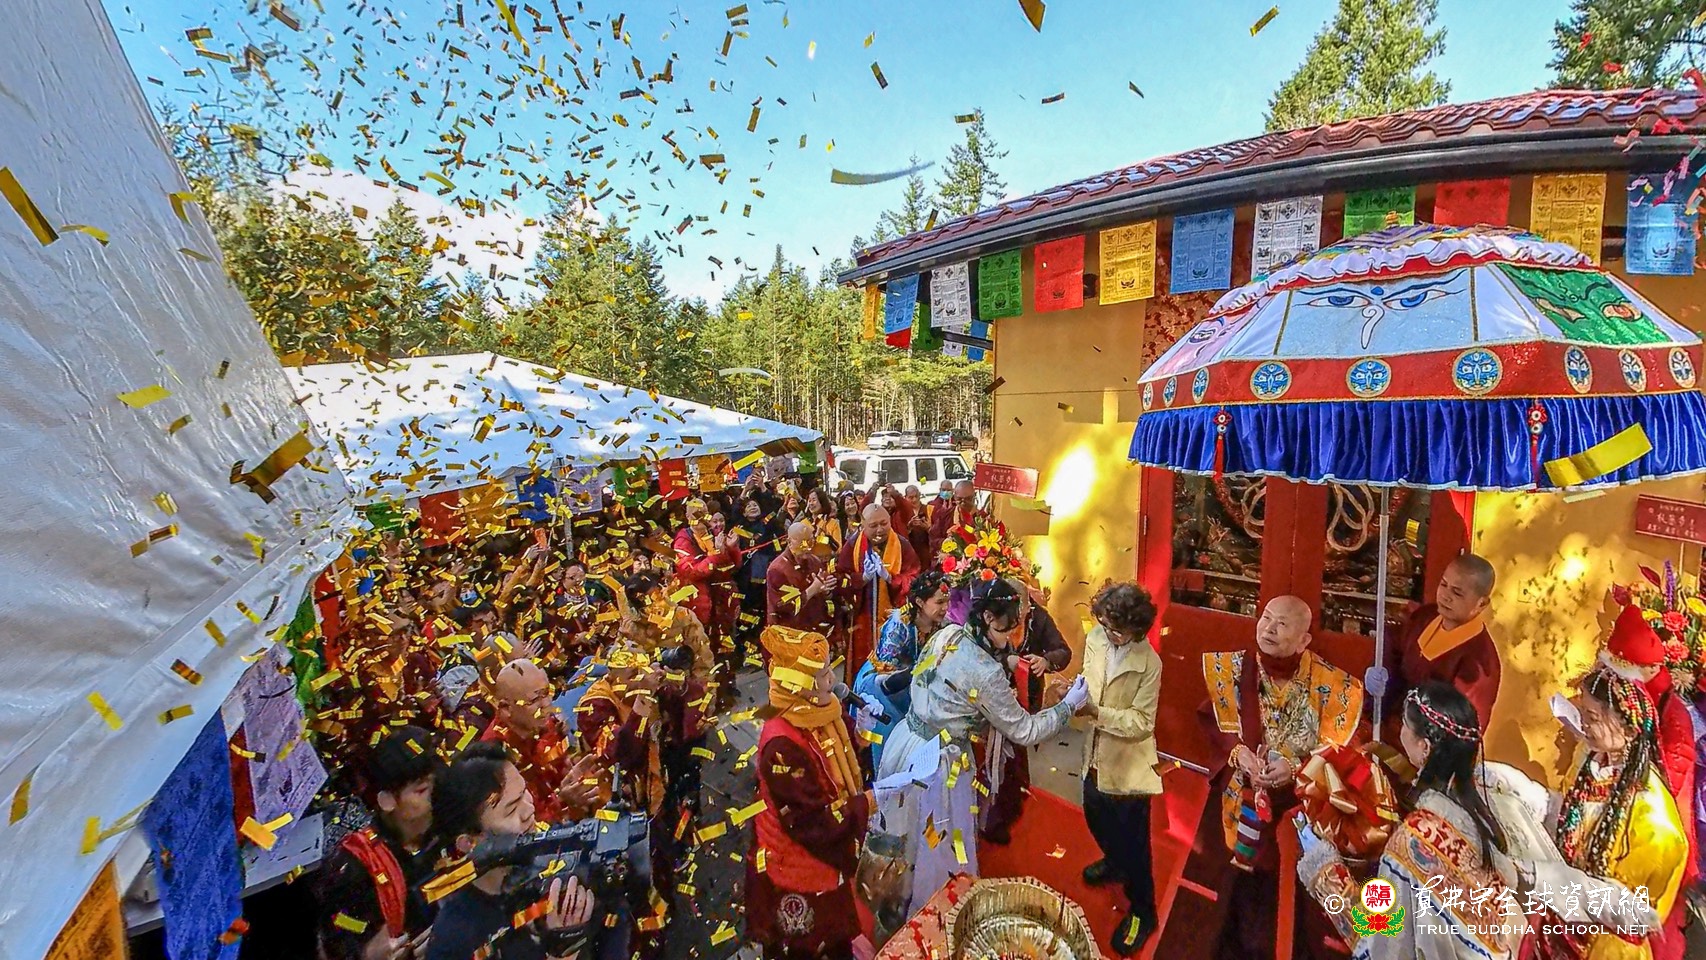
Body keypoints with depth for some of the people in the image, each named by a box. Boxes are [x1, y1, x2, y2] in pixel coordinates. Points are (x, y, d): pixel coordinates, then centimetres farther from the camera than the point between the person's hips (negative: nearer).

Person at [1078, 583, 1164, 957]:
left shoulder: (1149, 664, -25)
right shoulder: (1096, 638, -11)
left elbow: (1141, 724, -23)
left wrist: (1097, 713, -33)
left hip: (1129, 765, -6)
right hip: (1097, 754, 6)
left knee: (1133, 839, 12)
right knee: (1097, 819, 28)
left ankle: (1142, 911, 36)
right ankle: (1115, 863, 58)